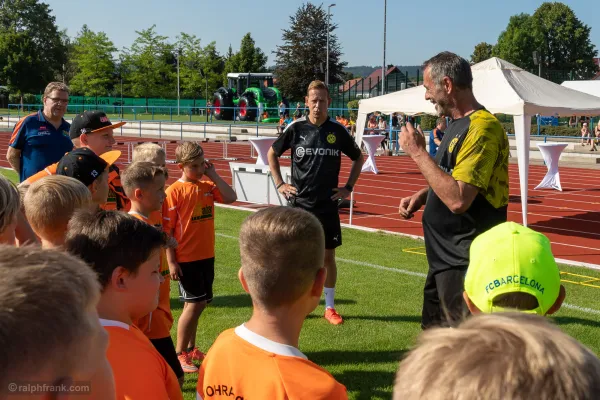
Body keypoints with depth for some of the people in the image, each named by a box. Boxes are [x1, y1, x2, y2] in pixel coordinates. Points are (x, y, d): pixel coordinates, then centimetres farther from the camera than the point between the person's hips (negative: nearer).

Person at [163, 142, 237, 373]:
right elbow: (167, 230, -11)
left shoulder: (208, 187, 7)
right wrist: (171, 262, -14)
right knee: (195, 304, -6)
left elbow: (230, 198, -7)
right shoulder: (174, 191, -10)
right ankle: (179, 354, 5)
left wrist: (213, 175, -6)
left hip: (206, 256, 6)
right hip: (186, 258, -6)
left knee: (197, 304, 14)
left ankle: (190, 348, 28)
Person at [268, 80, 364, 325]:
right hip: (299, 204, -1)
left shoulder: (337, 131, 0)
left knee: (328, 256, 7)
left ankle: (330, 307, 18)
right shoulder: (296, 129, -3)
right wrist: (279, 184, 4)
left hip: (328, 205, 1)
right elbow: (272, 154, 11)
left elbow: (358, 158, 14)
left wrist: (348, 187, 7)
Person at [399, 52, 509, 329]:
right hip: (444, 256, 10)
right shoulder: (459, 124, 11)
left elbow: (458, 199, -29)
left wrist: (418, 152, -21)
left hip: (465, 264, -10)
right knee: (434, 331, 22)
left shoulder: (482, 127, -21)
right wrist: (422, 195, 6)